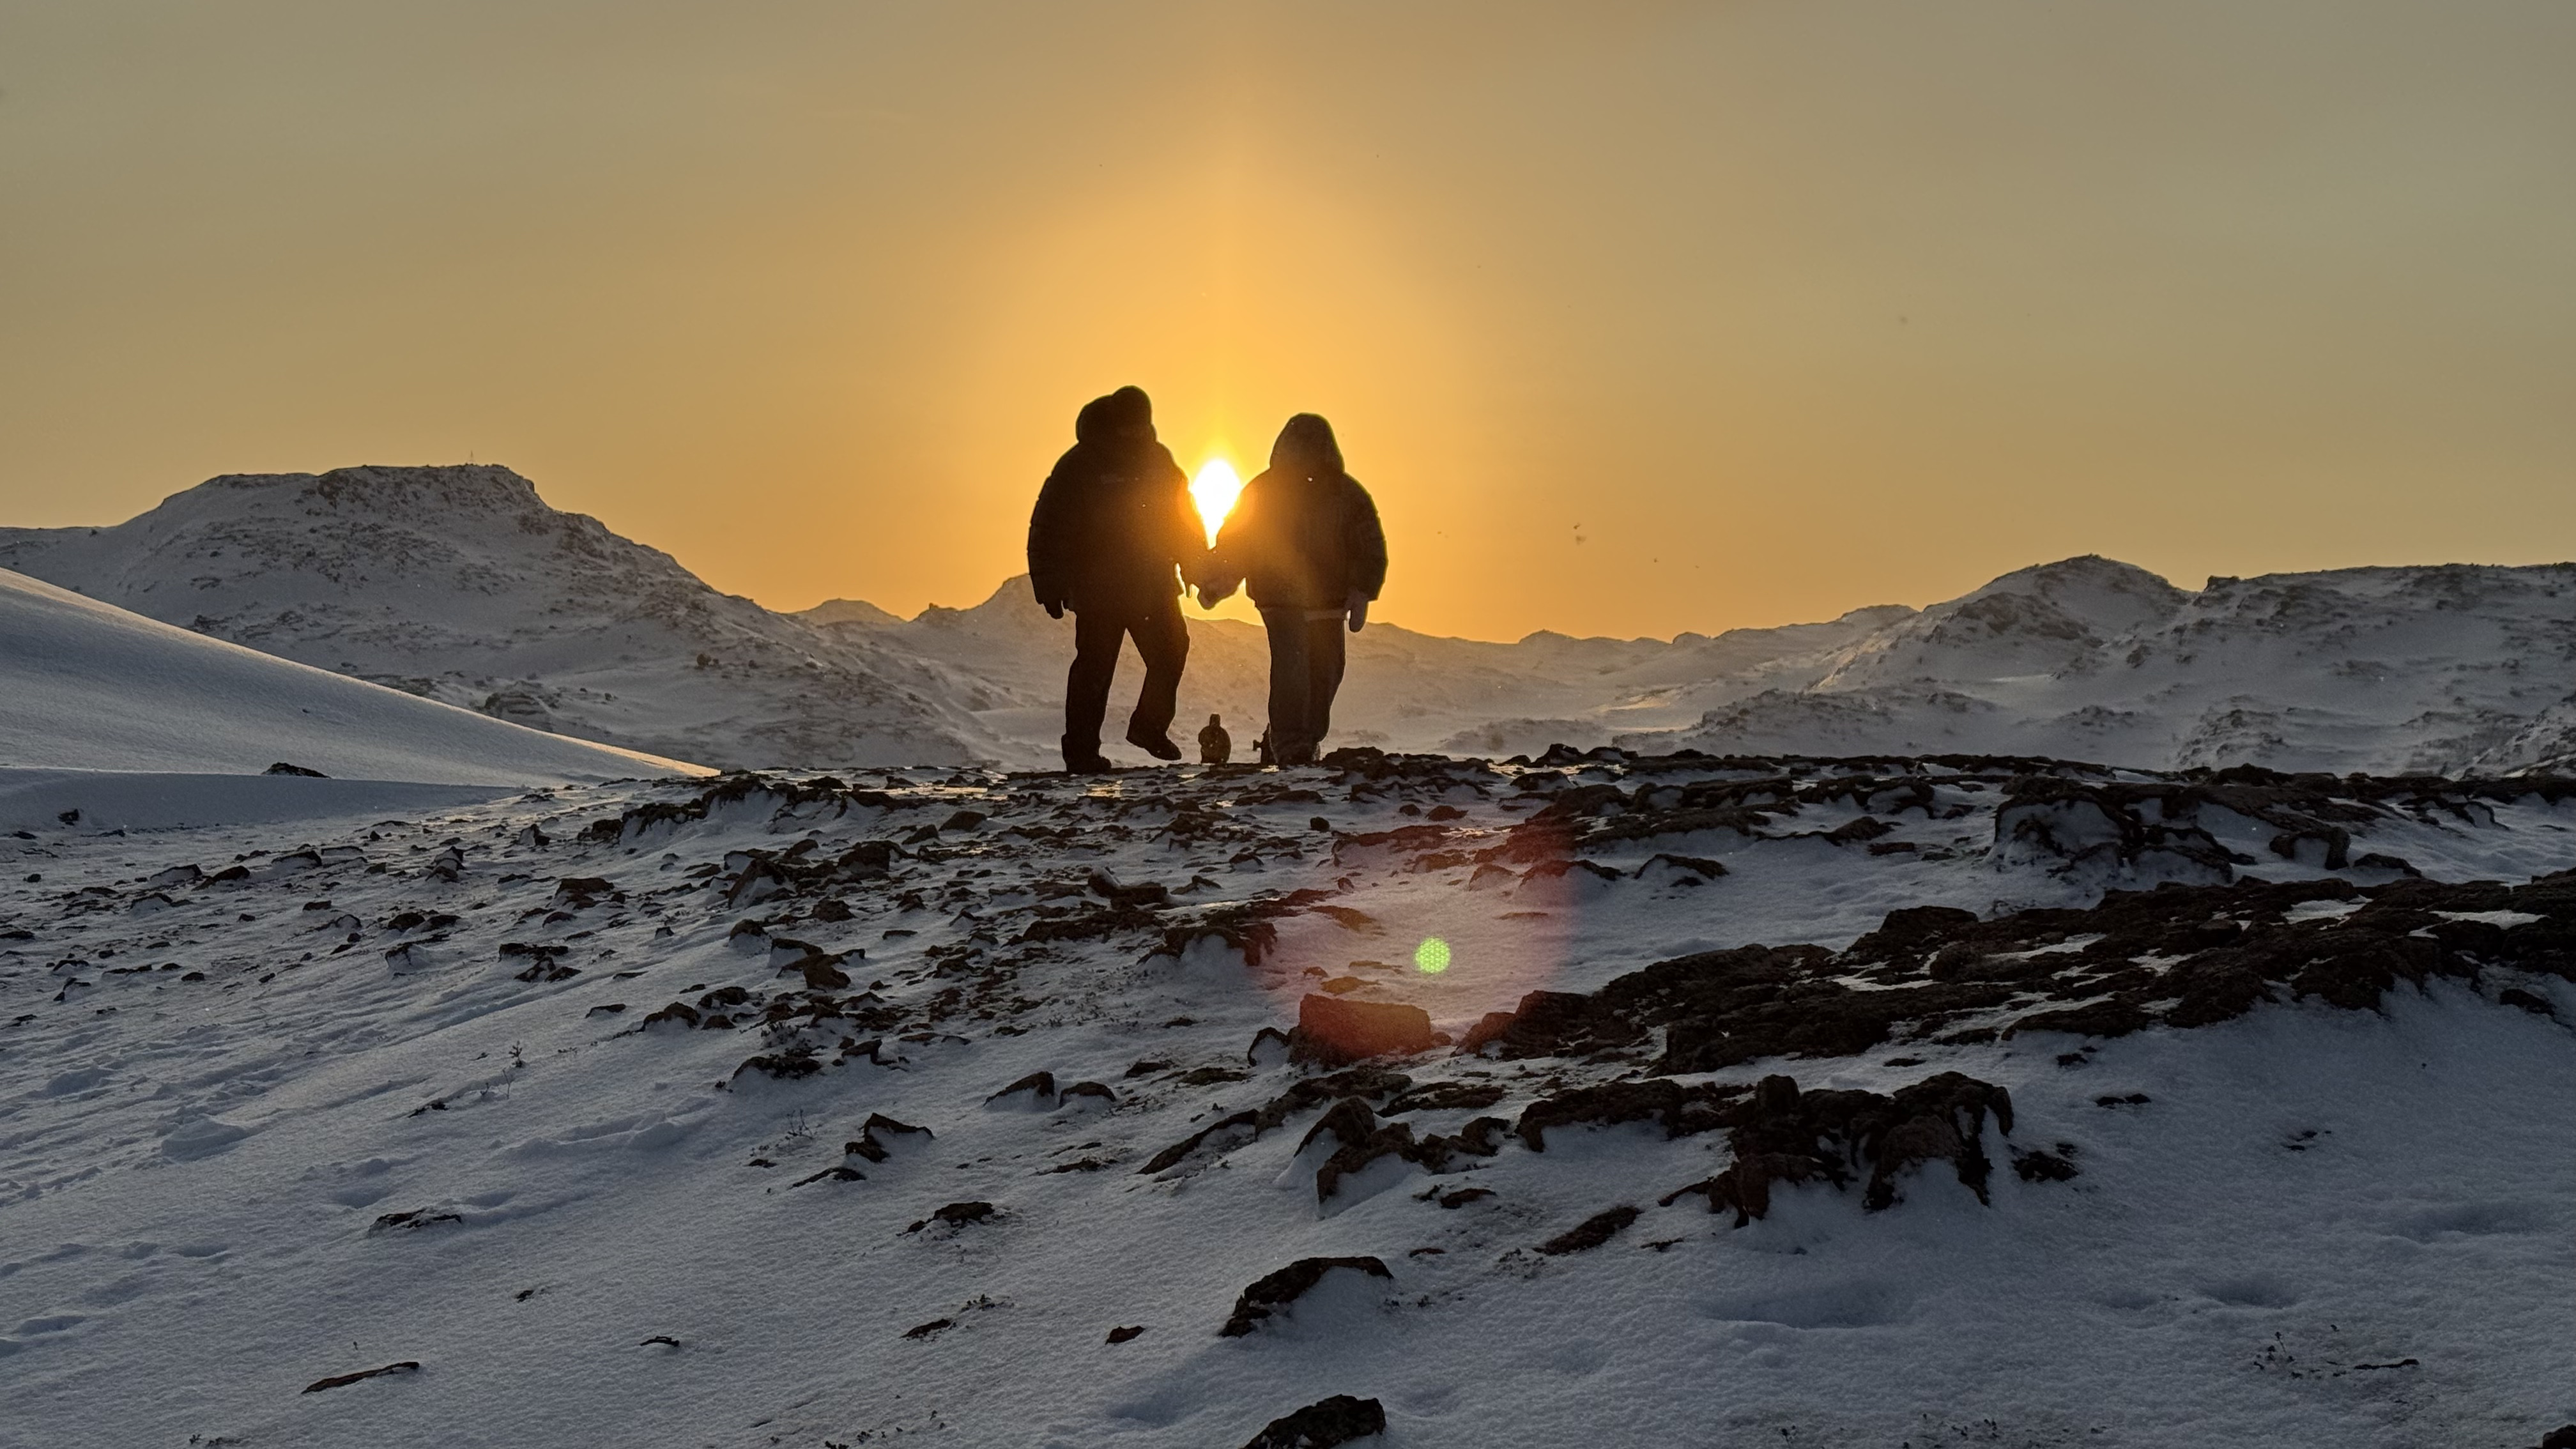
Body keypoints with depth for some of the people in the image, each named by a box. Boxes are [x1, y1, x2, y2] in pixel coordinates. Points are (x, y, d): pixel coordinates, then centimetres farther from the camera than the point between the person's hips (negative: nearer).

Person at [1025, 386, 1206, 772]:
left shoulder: (1157, 459, 7)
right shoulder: (1079, 465, -7)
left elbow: (1183, 519, 16)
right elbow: (1047, 526, -7)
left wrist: (1197, 568, 10)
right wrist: (1050, 585, -13)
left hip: (1153, 584, 5)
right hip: (1097, 588, -5)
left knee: (1171, 651, -1)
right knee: (1095, 664, -3)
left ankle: (1150, 726, 18)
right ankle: (1081, 751, 4)